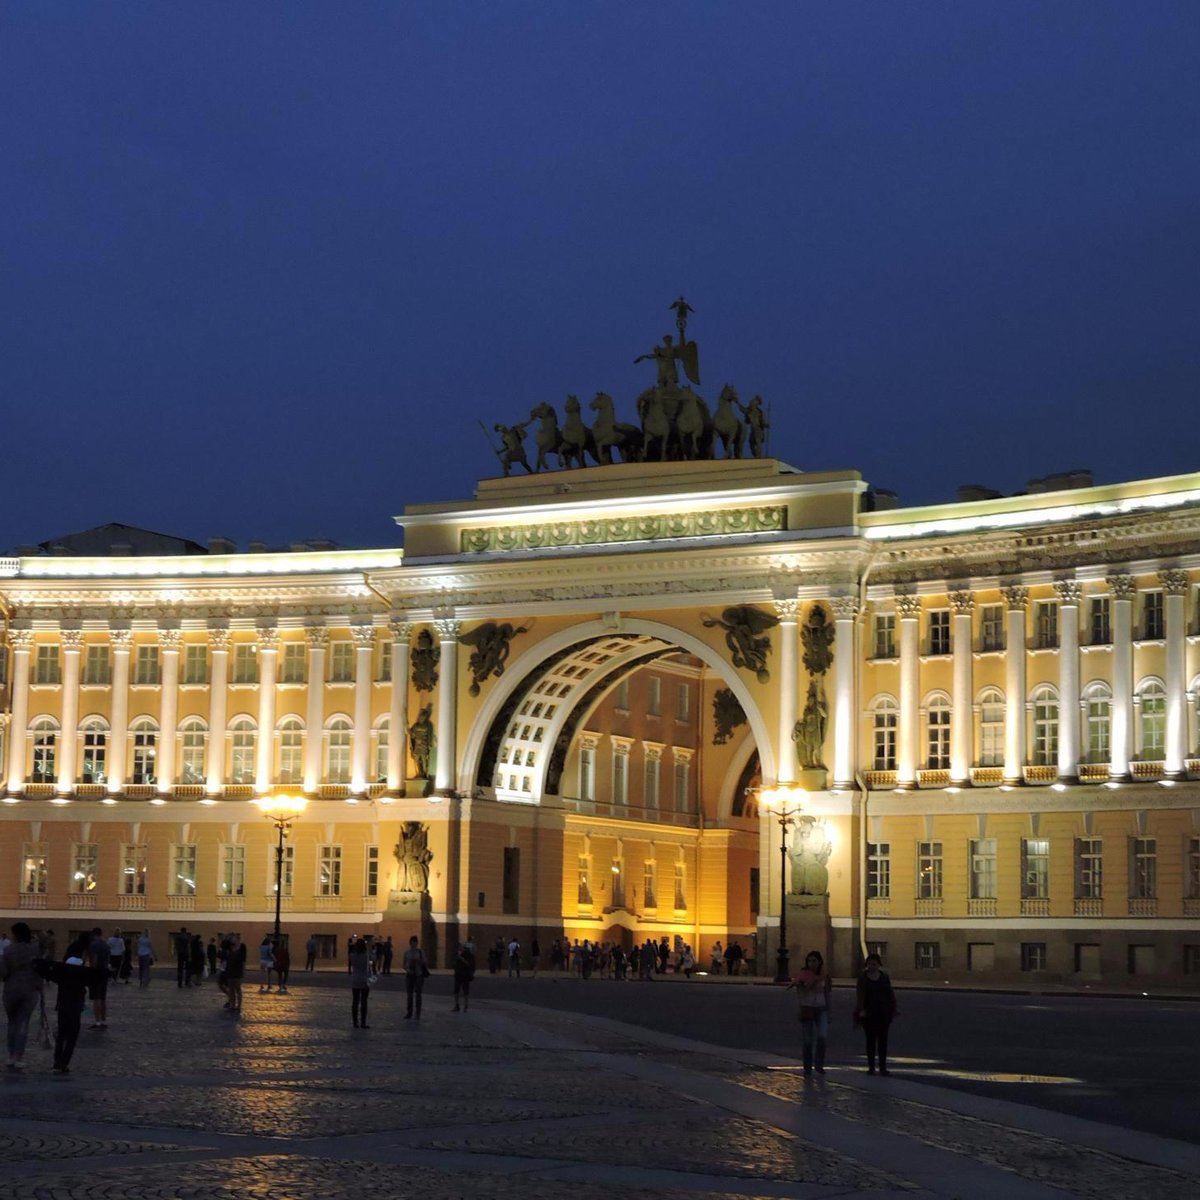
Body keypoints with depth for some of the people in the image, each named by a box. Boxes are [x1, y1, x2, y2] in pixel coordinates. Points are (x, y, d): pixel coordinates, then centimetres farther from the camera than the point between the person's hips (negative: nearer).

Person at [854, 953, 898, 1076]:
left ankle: (882, 1067, 2)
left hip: (883, 1013, 1)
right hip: (869, 1013, -1)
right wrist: (860, 1010, -20)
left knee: (882, 1039, 0)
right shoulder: (863, 978, 2)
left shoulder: (884, 977, 7)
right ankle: (871, 1067, 4)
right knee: (870, 1039, 1)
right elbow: (859, 995, -7)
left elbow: (890, 995, 8)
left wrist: (893, 1011, 3)